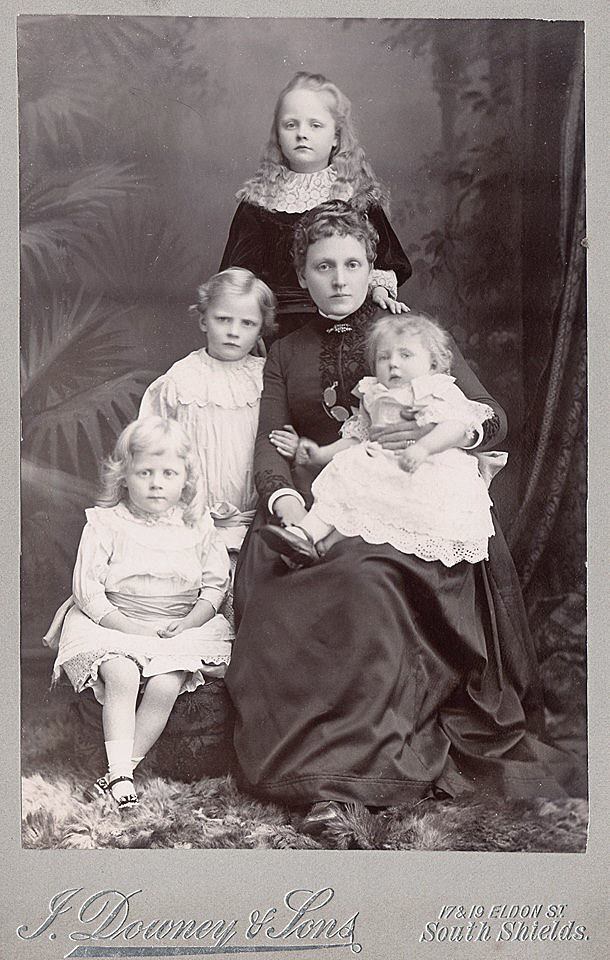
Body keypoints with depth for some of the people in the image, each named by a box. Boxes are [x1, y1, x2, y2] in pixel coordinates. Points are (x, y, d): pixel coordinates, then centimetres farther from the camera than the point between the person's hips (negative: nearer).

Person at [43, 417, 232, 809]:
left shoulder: (198, 524, 2)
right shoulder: (106, 524, -4)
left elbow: (215, 585, 5)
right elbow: (87, 590, -7)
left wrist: (186, 625, -11)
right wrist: (129, 627, -17)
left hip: (182, 626, 1)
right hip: (113, 623, -1)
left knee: (165, 686, -23)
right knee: (121, 677, -28)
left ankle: (125, 767, -12)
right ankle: (121, 775, -23)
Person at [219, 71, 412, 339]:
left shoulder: (359, 194, 11)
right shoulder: (261, 197, 12)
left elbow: (382, 259, 9)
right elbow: (242, 270, 9)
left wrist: (379, 289, -8)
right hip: (278, 322, 0)